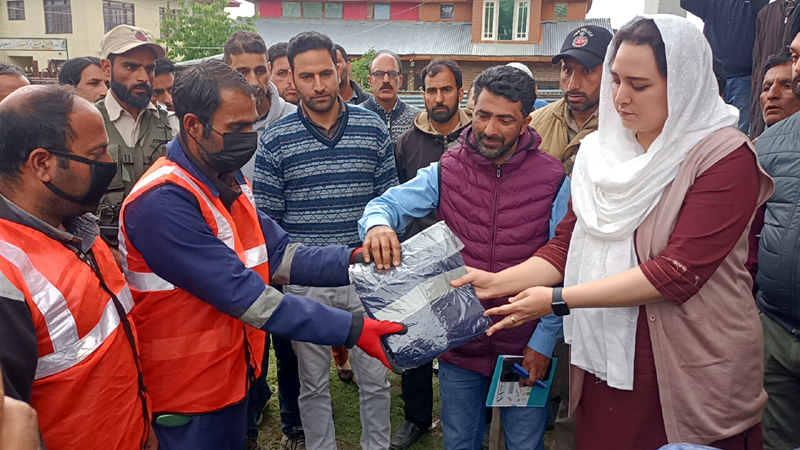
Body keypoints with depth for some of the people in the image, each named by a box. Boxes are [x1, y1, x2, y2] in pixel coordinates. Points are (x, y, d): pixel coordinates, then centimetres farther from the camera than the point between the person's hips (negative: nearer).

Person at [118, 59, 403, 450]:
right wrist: (351, 330, -30)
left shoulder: (229, 180, 4)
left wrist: (351, 261, -17)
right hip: (188, 393, -8)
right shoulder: (163, 203, -27)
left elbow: (278, 255, -1)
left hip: (232, 375, 8)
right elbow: (245, 295, -30)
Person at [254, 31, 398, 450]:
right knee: (313, 384, 15)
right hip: (305, 283, 0)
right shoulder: (275, 140, -4)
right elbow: (266, 219, 0)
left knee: (375, 380, 12)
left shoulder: (373, 129, -1)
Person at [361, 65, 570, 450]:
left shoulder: (553, 181, -10)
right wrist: (378, 224, -34)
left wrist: (545, 339, -12)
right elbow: (389, 203, -9)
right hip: (459, 344, 2)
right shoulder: (446, 172, -4)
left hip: (526, 347, -1)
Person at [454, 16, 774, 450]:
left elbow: (679, 272, -20)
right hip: (603, 361, 5)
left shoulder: (726, 157, -12)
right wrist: (498, 282, -12)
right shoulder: (599, 150, 5)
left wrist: (558, 299, -22)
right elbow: (566, 244, 4)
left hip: (694, 375, -4)